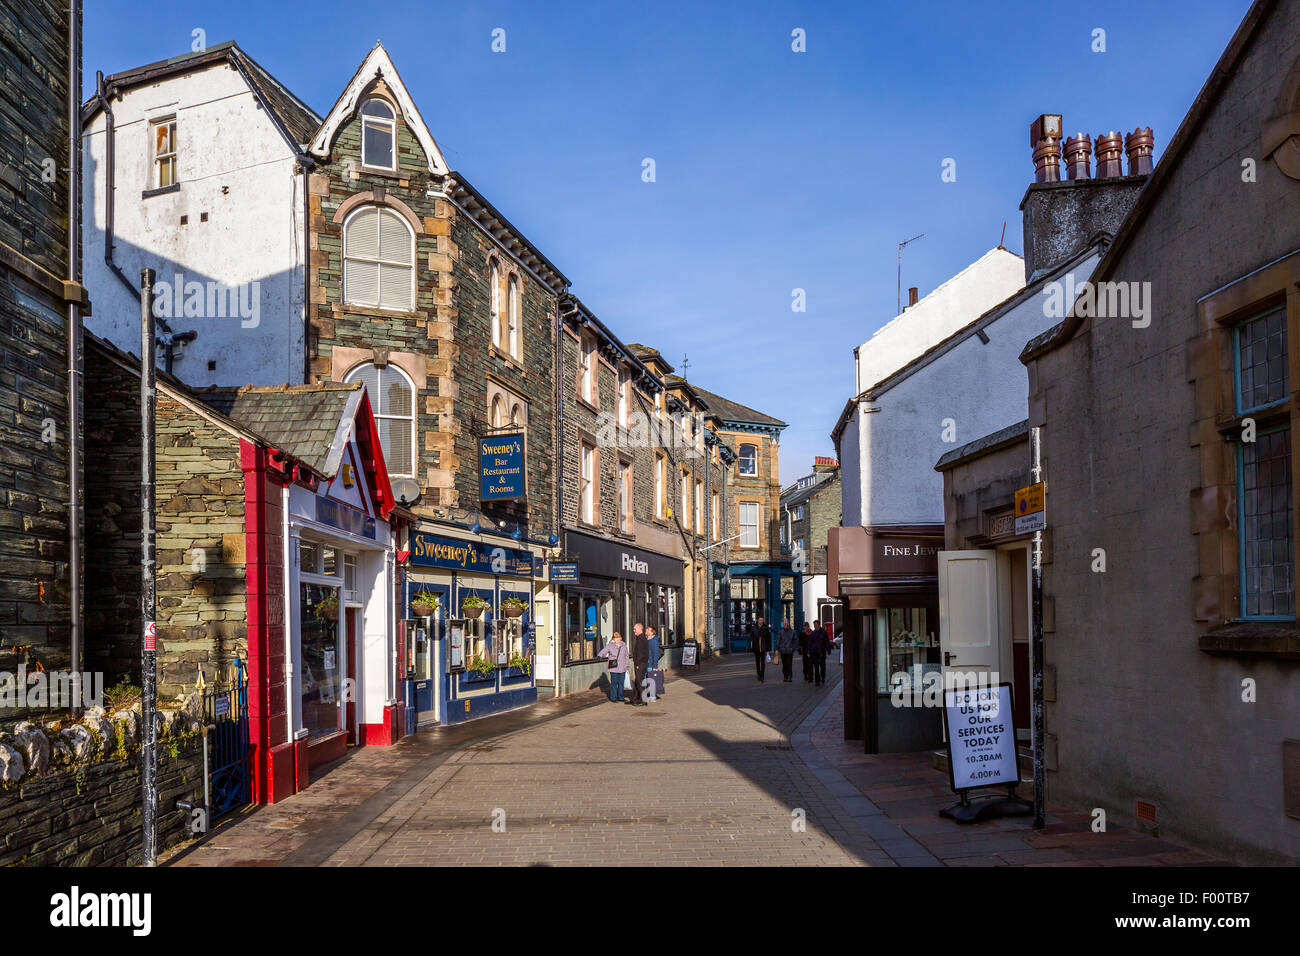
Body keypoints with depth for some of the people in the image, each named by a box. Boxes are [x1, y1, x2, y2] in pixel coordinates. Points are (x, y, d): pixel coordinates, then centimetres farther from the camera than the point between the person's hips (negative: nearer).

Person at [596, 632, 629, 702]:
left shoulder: (624, 645, 11)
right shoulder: (610, 645, -2)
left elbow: (626, 656, 18)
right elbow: (603, 651, -14)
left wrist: (626, 666, 18)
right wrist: (599, 656, -35)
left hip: (622, 668, 4)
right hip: (614, 668, -4)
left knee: (621, 683, 8)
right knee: (614, 683, -4)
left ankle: (620, 698, 17)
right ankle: (613, 698, 4)